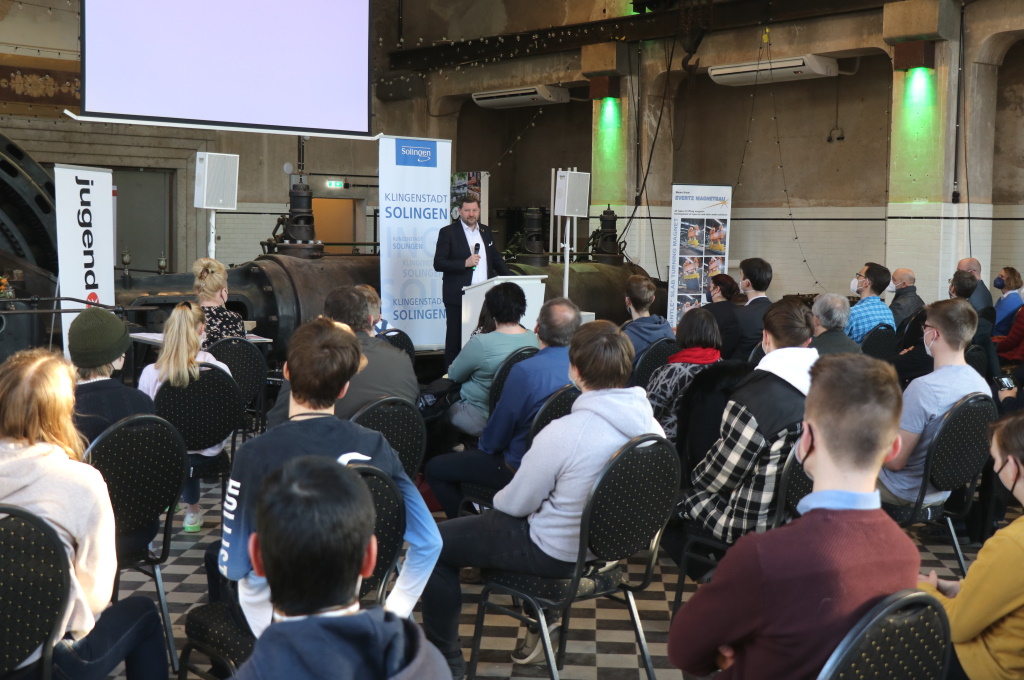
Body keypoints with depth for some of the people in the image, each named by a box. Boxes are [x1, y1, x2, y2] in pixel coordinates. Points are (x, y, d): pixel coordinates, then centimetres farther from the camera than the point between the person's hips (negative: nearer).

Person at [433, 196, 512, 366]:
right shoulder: (448, 232, -2)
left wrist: (511, 279, 8)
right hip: (458, 297, -4)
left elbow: (496, 259, 23)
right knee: (456, 338, 1)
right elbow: (438, 263, -8)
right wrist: (465, 263, -18)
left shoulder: (486, 231, 15)